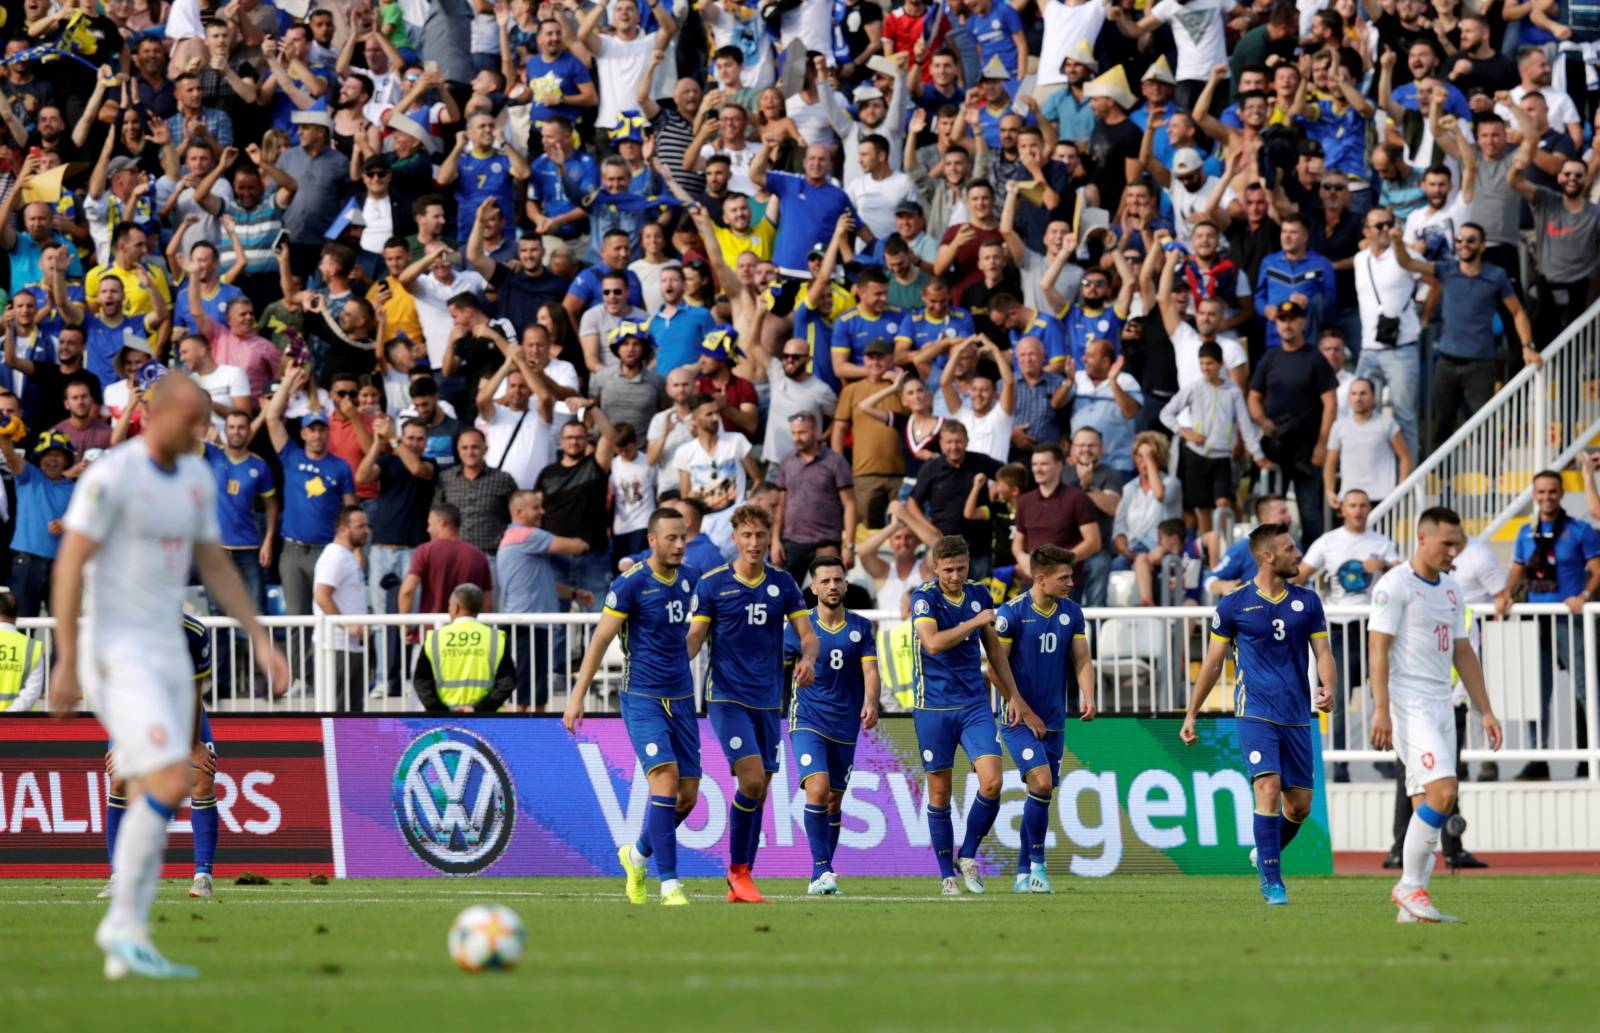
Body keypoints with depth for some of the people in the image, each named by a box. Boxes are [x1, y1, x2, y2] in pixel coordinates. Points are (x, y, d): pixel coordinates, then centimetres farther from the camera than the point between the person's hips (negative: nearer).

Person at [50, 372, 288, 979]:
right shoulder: (111, 476, -13)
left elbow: (214, 566, 19)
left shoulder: (196, 477, 11)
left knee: (150, 802, 4)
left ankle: (127, 947, 6)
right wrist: (66, 663, -17)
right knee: (170, 783, -19)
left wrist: (260, 640, 12)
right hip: (117, 651, -8)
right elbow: (69, 566, -13)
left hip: (168, 652, 8)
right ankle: (122, 924, -9)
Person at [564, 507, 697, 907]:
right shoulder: (630, 584, -11)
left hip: (680, 698, 6)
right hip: (642, 698, -6)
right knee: (665, 780, -18)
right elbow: (600, 640, -9)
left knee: (688, 795, 3)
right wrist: (577, 696, -11)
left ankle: (637, 855, 29)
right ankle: (669, 884, -16)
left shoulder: (686, 580, 8)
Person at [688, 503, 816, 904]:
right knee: (752, 781, -19)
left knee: (759, 791, 6)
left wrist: (808, 658, -17)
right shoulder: (712, 584, -2)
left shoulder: (782, 584, 7)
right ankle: (738, 870, -4)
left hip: (768, 701, 4)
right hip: (727, 697, -4)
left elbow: (807, 634, 6)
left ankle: (740, 885, 13)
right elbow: (693, 638, -3)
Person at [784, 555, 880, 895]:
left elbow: (870, 670, -3)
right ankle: (821, 871, -21)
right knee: (818, 790, -21)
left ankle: (822, 874, 19)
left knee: (834, 802, 8)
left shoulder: (860, 628, 6)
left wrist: (871, 703, -22)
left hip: (845, 726, 3)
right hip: (808, 722, -3)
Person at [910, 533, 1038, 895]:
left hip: (974, 704, 3)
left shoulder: (979, 595, 6)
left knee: (991, 782, -12)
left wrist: (1014, 696, 19)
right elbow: (933, 643, -24)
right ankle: (947, 874, 12)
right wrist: (975, 621, -18)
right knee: (939, 793, 2)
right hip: (934, 706, -3)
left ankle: (967, 855, 7)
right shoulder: (924, 597, -8)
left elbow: (993, 649, 18)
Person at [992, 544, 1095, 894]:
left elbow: (1082, 660, 8)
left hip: (1054, 719, 5)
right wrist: (1015, 703, -16)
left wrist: (1088, 697, -9)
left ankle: (1024, 873, 16)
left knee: (1042, 793, 7)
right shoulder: (1011, 613, -10)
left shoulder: (1071, 613, 6)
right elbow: (998, 661, -8)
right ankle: (1036, 861, -6)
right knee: (1041, 783, -20)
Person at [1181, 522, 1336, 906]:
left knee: (1300, 805, 5)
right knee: (1268, 791, -19)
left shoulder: (1307, 602, 8)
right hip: (1255, 712, -4)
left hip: (1297, 716, 4)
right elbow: (1214, 662, 7)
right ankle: (1271, 880, -13)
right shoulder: (1234, 606, -1)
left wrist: (1327, 688, -14)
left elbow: (1322, 651, 8)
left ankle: (1264, 855, 33)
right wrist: (1191, 715, 8)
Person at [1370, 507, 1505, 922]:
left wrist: (1485, 711, 18)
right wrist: (1381, 711, -19)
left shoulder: (1450, 589, 17)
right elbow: (1378, 647, -12)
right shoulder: (1396, 585, -7)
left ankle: (1410, 905, 5)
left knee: (1428, 805, 4)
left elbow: (1463, 653, 22)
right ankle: (1410, 886, -9)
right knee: (1442, 791, -19)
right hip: (1408, 706, -8)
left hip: (1441, 707, 8)